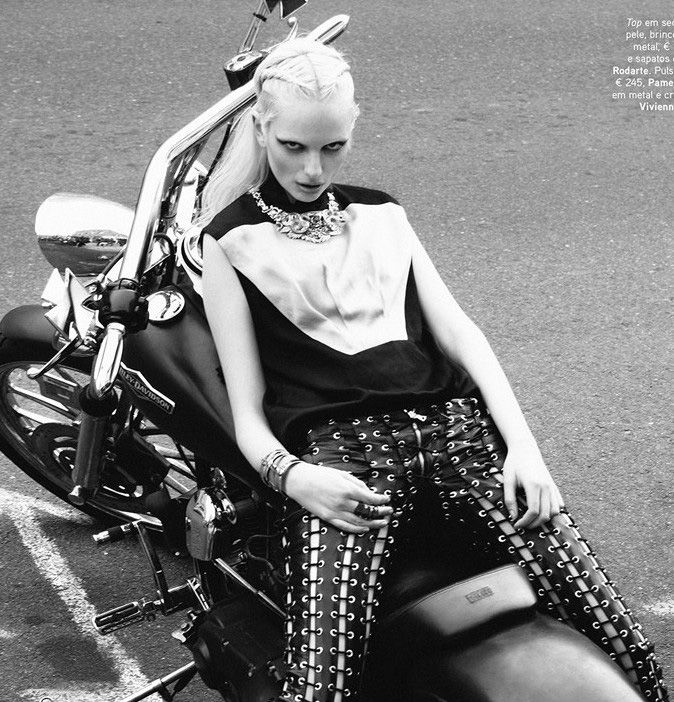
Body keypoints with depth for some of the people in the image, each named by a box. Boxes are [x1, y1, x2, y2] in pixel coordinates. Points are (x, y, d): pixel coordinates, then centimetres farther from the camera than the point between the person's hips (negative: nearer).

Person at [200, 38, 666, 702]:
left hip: (455, 423, 4)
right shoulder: (231, 240, 12)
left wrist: (521, 443, 0)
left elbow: (458, 332, 16)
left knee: (626, 647, -12)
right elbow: (247, 410, 5)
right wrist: (289, 474, -17)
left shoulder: (380, 212, 25)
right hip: (338, 450, -3)